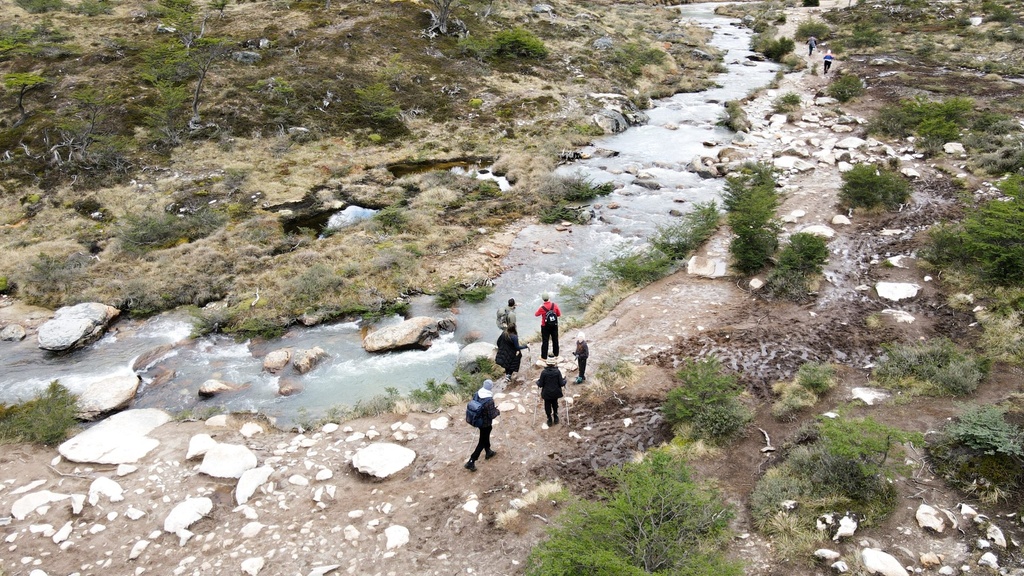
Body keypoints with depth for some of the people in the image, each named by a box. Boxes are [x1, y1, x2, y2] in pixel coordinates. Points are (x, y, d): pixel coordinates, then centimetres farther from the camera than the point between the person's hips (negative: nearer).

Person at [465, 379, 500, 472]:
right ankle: (471, 462, 8)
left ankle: (488, 452, 52)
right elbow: (491, 416, -25)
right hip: (485, 423, -7)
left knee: (486, 436, 30)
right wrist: (497, 412, -4)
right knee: (482, 442, 7)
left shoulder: (477, 394, -12)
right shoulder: (489, 400, -32)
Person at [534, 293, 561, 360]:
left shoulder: (542, 308, -20)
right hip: (554, 326, 3)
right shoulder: (555, 305, -13)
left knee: (545, 341, 6)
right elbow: (559, 314, 0)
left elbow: (536, 314, -2)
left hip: (545, 327, -3)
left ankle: (544, 357, 10)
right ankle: (556, 354, 32)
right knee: (555, 340, 19)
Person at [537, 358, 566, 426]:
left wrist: (538, 381, 10)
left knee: (547, 406, 16)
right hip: (555, 393, 2)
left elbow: (540, 384, -12)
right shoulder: (557, 372, -14)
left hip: (547, 393, -1)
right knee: (555, 404, 25)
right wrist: (564, 379, 8)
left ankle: (550, 420, 24)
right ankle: (555, 418, 36)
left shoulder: (543, 372, -15)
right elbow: (561, 383, -13)